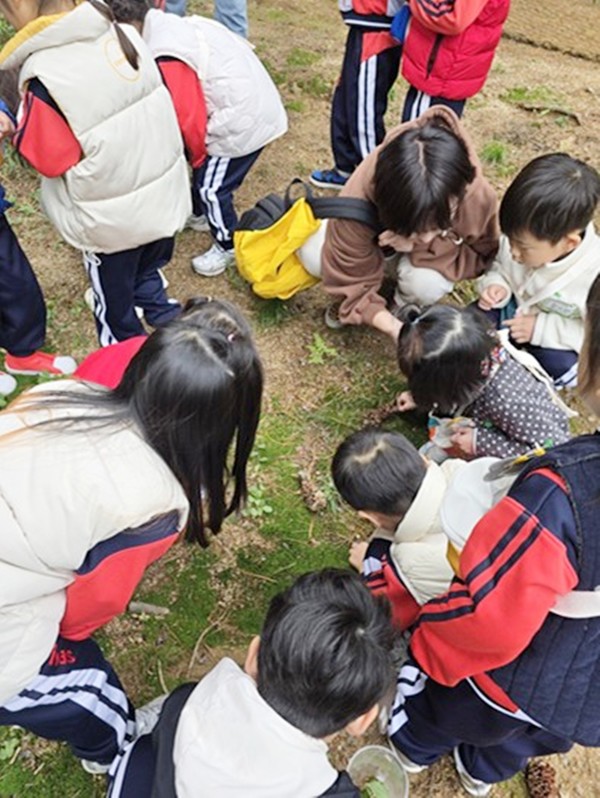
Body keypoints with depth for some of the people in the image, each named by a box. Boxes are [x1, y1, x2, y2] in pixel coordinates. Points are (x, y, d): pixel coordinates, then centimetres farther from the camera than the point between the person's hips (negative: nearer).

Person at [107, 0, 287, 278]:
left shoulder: (166, 57, -21)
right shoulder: (172, 26, 10)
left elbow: (188, 117, -18)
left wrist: (196, 155, 0)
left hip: (243, 121, -10)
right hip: (252, 103, 10)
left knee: (211, 186, 3)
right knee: (206, 179, 24)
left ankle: (229, 247, 20)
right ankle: (201, 214, 47)